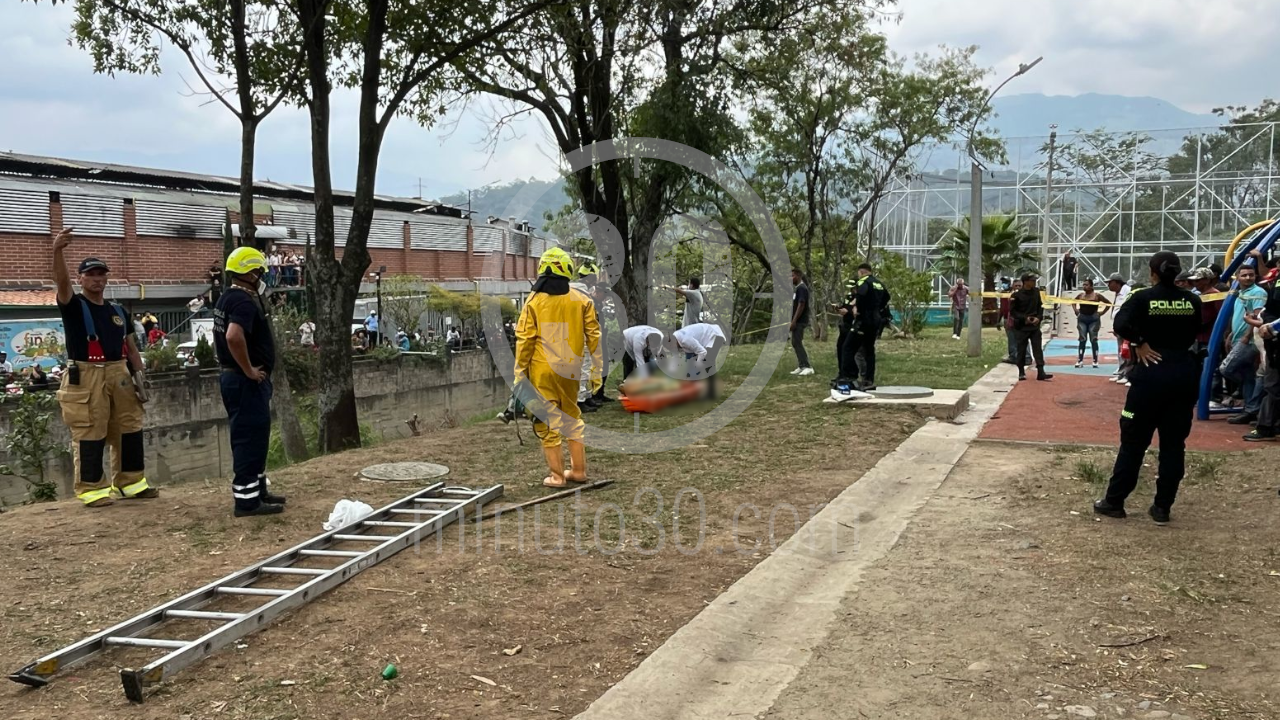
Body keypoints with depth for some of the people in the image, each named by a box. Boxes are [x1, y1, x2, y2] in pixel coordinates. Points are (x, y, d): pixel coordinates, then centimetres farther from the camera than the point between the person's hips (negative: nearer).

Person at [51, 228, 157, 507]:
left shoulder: (118, 311, 15)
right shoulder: (73, 306, -1)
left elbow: (131, 348, 19)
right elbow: (62, 282, -22)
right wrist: (57, 251, -39)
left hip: (119, 374, 6)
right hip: (85, 377, -5)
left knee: (129, 430, 9)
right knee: (89, 435, -4)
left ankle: (131, 483, 20)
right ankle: (92, 490, 4)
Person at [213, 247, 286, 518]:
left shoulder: (228, 298, 14)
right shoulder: (244, 301, -19)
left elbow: (226, 335, 26)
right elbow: (234, 336, -35)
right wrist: (248, 370, -23)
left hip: (234, 377, 11)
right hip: (246, 382, -11)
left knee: (250, 437, 17)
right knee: (250, 438, -6)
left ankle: (257, 490, 27)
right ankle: (247, 500, -2)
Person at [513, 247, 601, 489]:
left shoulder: (534, 301, -6)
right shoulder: (581, 301, 0)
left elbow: (525, 340, -6)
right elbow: (593, 336, 1)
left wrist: (519, 372, 0)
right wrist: (596, 368, 9)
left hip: (542, 370, -3)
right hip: (570, 369, 3)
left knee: (548, 421, 5)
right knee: (572, 417, 19)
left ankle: (557, 475, 8)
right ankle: (578, 470, 23)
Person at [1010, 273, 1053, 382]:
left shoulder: (1036, 292, 5)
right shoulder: (1017, 295, -9)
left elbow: (1040, 307, 13)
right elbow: (1012, 311, -6)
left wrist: (1039, 317, -4)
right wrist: (1024, 318, -17)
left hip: (1035, 325, 3)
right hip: (1022, 327, -3)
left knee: (1038, 348, -4)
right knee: (1021, 350, 4)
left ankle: (1040, 372, -6)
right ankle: (1021, 372, 15)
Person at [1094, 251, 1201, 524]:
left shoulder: (1144, 297, -6)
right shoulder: (1192, 301, 4)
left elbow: (1121, 324, -20)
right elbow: (1196, 334, 5)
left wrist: (1139, 343, -8)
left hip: (1151, 372, -3)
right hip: (1183, 373, 3)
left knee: (1134, 441, 5)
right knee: (1174, 443, 9)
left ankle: (1114, 501, 10)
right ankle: (1162, 507, 12)